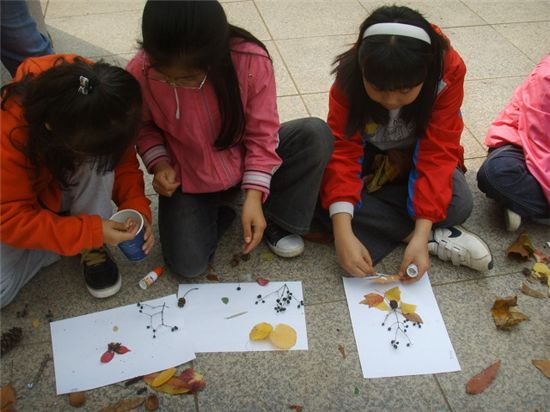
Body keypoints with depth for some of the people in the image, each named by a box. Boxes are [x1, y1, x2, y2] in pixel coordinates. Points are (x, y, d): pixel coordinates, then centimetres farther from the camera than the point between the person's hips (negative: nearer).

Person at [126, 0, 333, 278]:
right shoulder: (140, 73, -23)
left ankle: (278, 220, -2)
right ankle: (218, 211, 14)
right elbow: (143, 127, -2)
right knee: (187, 265, -18)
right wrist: (159, 163, -20)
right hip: (187, 180, 0)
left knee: (316, 135, -23)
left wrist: (253, 196, -24)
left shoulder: (251, 61, -27)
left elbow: (262, 134, -16)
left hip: (246, 164, 1)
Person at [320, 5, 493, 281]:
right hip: (367, 155, 1)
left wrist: (421, 236, -37)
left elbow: (438, 153, -28)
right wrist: (343, 235, -41)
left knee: (458, 204, -30)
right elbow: (342, 150, -30)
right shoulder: (349, 75, -27)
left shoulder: (448, 71, -27)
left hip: (416, 156, -1)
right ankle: (433, 237, -23)